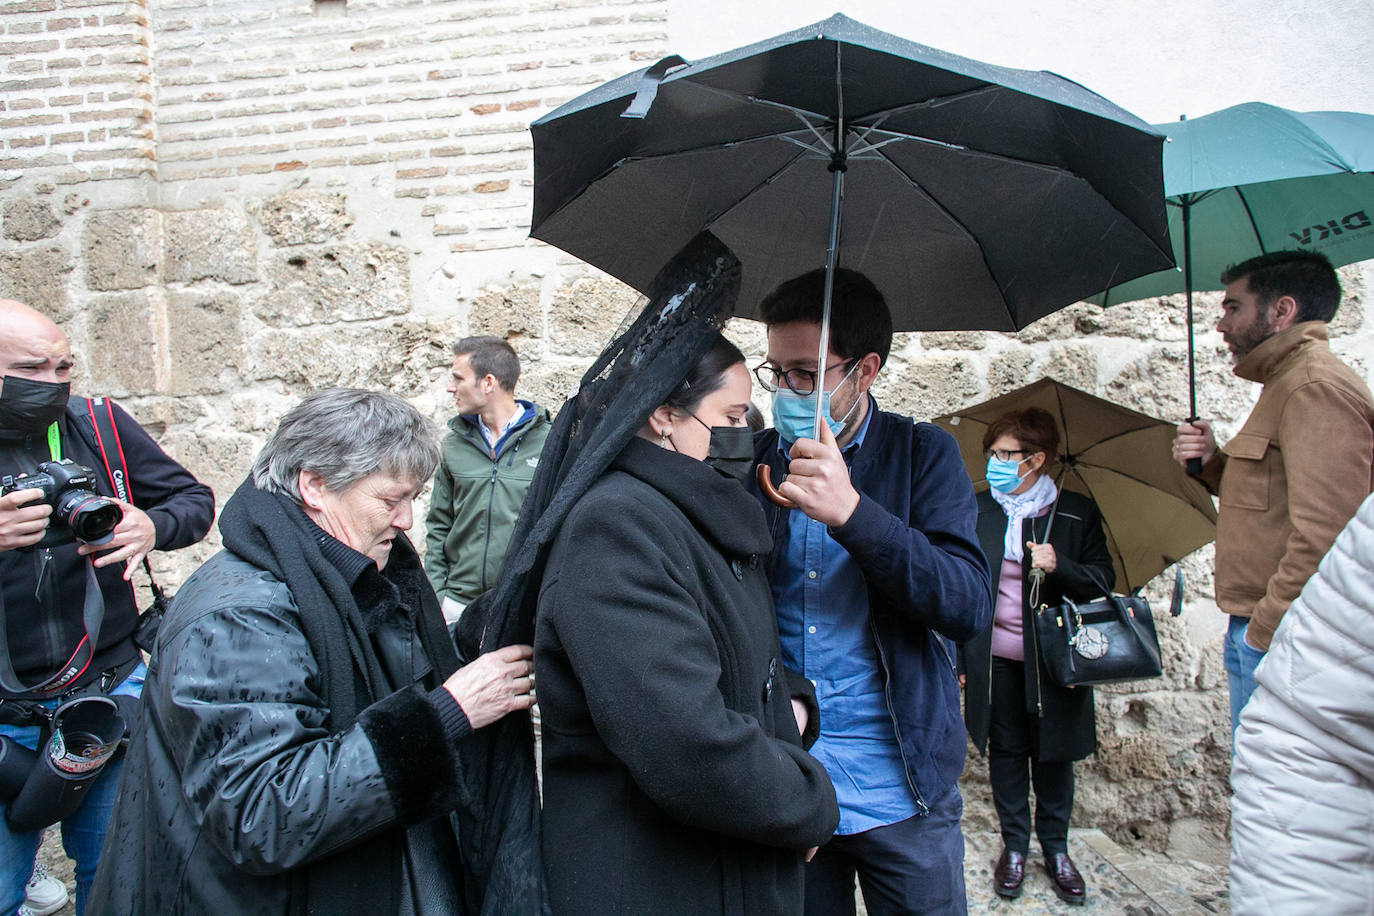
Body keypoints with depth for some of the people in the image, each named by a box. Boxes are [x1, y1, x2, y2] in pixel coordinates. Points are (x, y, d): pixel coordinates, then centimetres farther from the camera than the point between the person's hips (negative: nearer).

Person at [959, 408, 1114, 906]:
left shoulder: (1077, 513, -1)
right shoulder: (975, 511, 2)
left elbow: (1104, 580, 0)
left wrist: (1059, 565, -21)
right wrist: (958, 658, 3)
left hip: (1053, 659, -1)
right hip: (996, 660, 1)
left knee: (1053, 753, 10)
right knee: (1006, 752, 9)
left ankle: (1055, 847, 30)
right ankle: (1014, 844, 27)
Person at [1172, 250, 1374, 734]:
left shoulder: (1317, 385, -14)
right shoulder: (1288, 382, 21)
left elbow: (1325, 534, -23)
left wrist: (1266, 630, -18)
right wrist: (1214, 462, 7)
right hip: (1258, 632, 10)